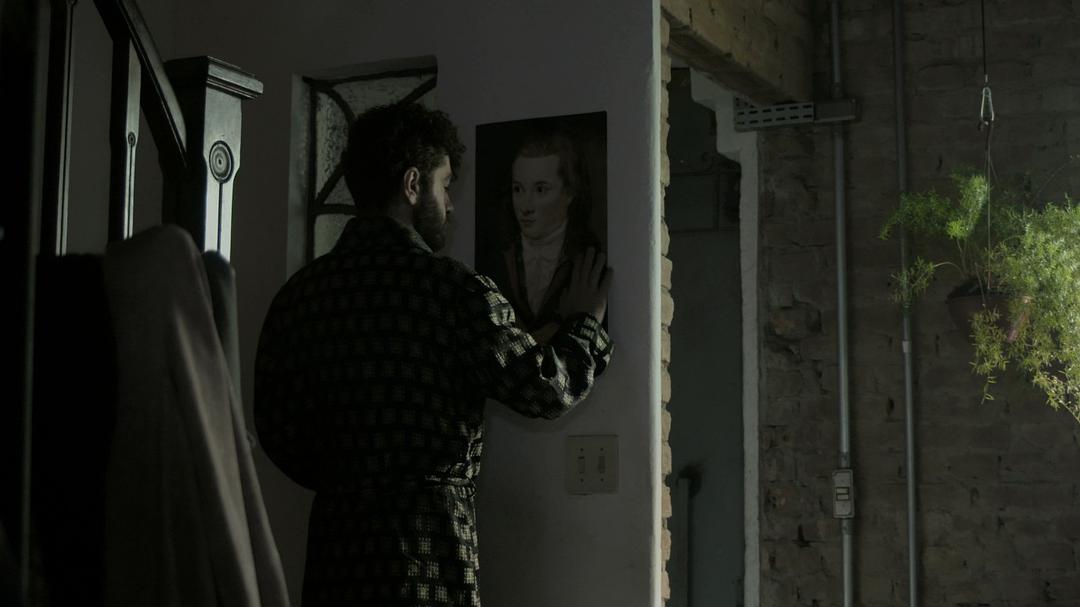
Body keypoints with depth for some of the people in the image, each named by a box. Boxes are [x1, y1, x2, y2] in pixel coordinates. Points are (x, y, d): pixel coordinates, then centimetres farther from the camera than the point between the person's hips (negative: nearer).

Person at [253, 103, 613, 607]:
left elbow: (276, 432, 8)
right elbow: (546, 389, -5)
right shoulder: (450, 287, -10)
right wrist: (585, 321, 13)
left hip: (333, 535, 6)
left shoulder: (298, 292, 5)